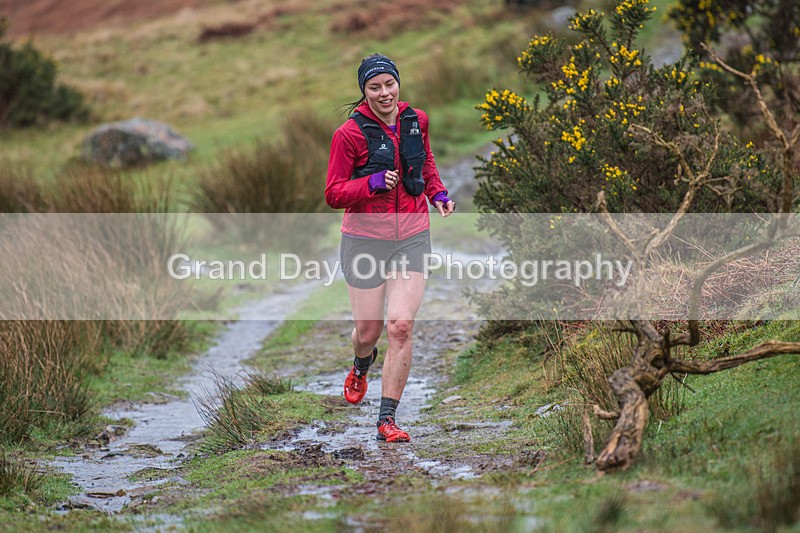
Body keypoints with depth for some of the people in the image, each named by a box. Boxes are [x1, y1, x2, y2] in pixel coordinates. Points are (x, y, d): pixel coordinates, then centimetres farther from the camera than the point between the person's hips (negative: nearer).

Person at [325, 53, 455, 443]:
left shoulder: (416, 121, 4)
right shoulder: (349, 133, -10)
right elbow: (333, 194, -7)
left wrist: (437, 193, 7)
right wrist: (373, 183, -22)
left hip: (412, 239, 2)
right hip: (365, 239, -2)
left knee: (401, 326, -10)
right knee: (368, 331, 6)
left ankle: (387, 419, -3)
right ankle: (361, 367, 45)